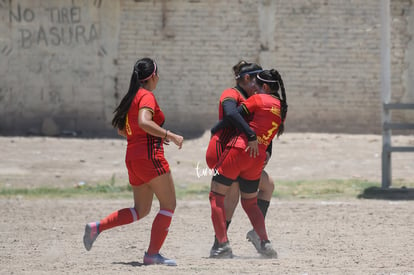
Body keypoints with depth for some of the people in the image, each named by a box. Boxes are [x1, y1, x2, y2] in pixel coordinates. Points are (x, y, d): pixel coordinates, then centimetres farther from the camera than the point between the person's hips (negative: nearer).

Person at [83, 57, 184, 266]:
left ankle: (97, 227, 5)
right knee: (168, 205, -1)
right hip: (150, 157, -9)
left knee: (141, 210, 16)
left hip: (133, 158, 9)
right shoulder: (147, 96, -10)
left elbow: (121, 130, 24)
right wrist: (169, 135, -25)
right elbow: (144, 122, -28)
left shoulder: (131, 97, 16)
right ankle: (153, 253, -6)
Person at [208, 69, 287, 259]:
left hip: (239, 150, -6)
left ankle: (223, 244, -11)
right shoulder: (282, 109, 15)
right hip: (259, 158, 6)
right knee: (250, 203, 22)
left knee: (216, 196, 1)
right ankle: (265, 243, 3)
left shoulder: (258, 99, -3)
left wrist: (214, 130, 8)